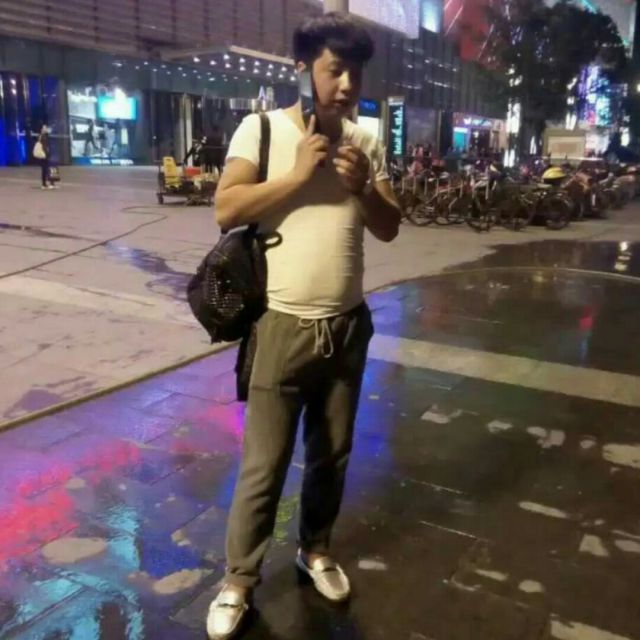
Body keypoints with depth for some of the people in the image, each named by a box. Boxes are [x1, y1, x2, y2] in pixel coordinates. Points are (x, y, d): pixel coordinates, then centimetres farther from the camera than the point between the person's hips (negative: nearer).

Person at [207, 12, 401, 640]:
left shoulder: (365, 143, 6)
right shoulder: (262, 128, -6)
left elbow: (389, 228, 7)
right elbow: (226, 210, -15)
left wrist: (363, 185, -11)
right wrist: (298, 173, -18)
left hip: (348, 324, 5)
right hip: (283, 325, -4)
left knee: (331, 454, 18)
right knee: (263, 465, 4)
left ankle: (314, 549, 41)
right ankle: (238, 580, 24)